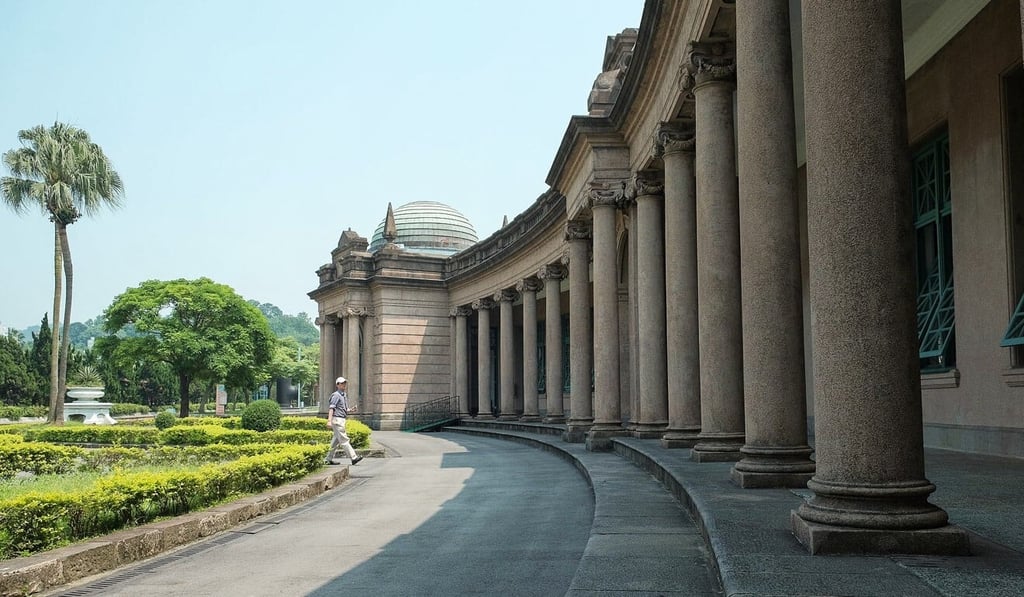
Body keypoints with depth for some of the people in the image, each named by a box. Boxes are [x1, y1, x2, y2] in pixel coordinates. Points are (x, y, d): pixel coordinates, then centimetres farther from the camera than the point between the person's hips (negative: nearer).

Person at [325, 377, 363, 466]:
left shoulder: (344, 395, 19)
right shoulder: (336, 395, -9)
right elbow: (331, 408, -17)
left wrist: (350, 410, 4)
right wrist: (329, 420, -26)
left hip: (341, 420, 10)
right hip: (337, 419, -10)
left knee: (336, 440, 11)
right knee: (344, 440, -9)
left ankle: (329, 459, 16)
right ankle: (353, 458, -12)